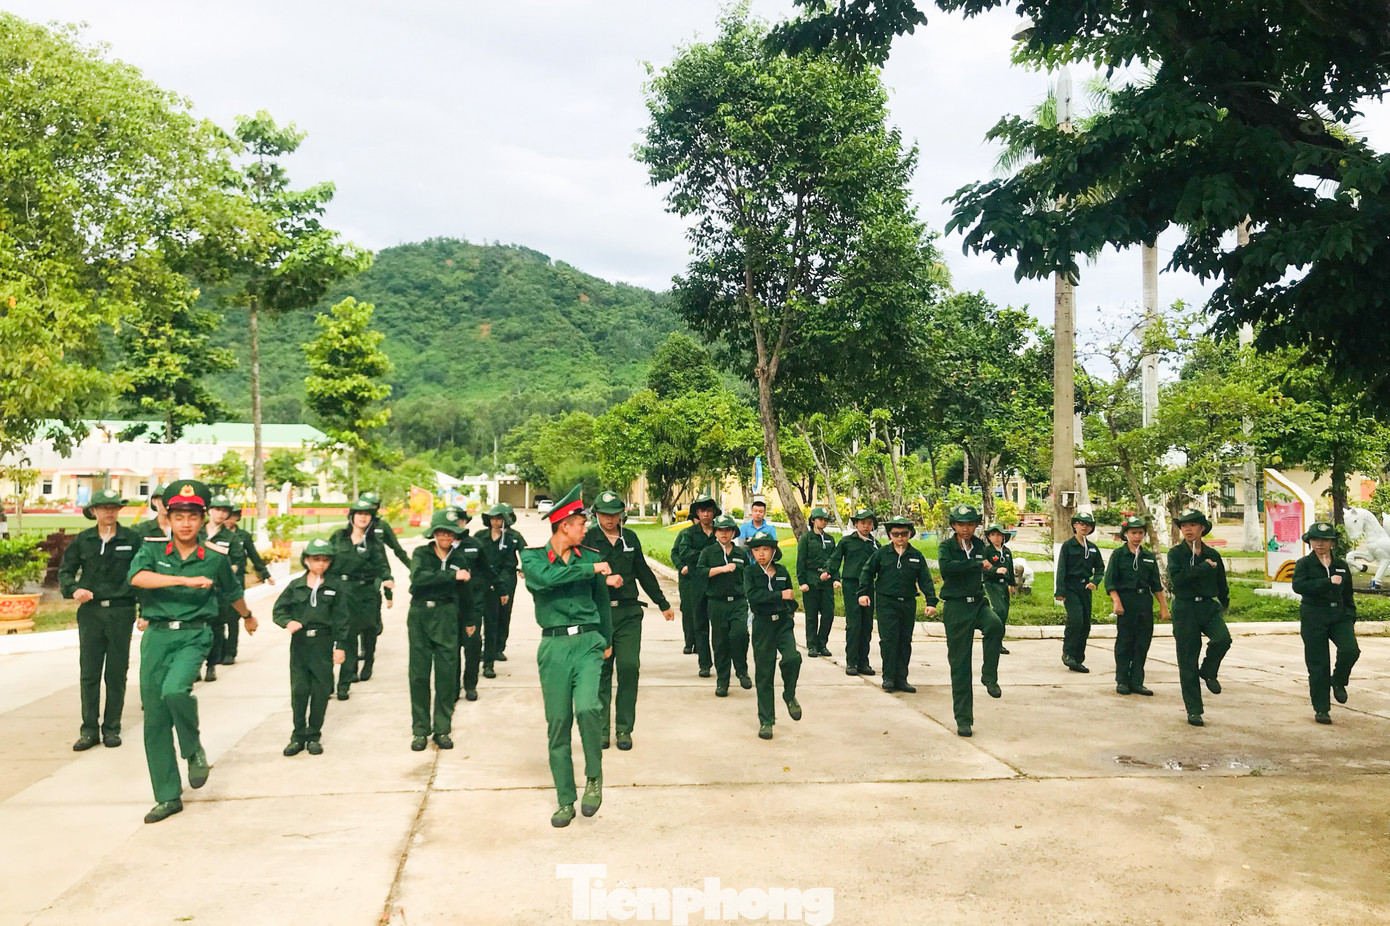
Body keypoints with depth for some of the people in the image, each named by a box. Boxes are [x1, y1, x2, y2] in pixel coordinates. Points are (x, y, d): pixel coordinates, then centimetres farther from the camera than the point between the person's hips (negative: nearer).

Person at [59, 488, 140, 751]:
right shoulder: (83, 540, 5)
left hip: (121, 612, -2)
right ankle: (89, 730, 11)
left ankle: (112, 728, 16)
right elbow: (66, 570, 13)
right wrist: (73, 589, -7)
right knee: (89, 673, 3)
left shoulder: (132, 539, -1)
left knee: (116, 674, 5)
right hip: (90, 612, 2)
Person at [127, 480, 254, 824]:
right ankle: (168, 796, 17)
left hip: (193, 636, -2)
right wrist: (186, 580, -27)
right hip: (156, 636, 2)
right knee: (155, 720, 4)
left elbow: (232, 592, 22)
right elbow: (138, 577, -19)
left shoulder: (215, 559, 3)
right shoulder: (152, 551, 3)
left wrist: (248, 616, 38)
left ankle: (194, 750, 0)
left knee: (175, 689, -30)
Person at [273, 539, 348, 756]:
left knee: (321, 690, 3)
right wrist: (288, 622, -15)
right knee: (299, 690, 2)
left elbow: (341, 619, 3)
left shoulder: (333, 588, 2)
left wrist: (340, 645, -1)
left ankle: (314, 736, 16)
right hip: (299, 642, 1)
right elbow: (278, 610, 7)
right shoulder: (295, 585, 4)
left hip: (323, 644, 0)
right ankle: (298, 736, 15)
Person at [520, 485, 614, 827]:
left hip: (588, 643, 1)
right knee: (558, 723, 2)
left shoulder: (589, 557, 10)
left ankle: (594, 776, 4)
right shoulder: (533, 557, 2)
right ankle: (565, 801, 15)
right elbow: (546, 577, -21)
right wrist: (592, 570, -16)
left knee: (587, 708, -21)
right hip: (554, 646, -1)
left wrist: (607, 641, 25)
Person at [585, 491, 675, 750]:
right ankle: (601, 729, 14)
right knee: (601, 671, 3)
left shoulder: (630, 538, 10)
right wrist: (605, 580, -21)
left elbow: (644, 573, 19)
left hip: (628, 613, 2)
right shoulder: (588, 539, 0)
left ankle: (624, 729, 6)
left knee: (629, 667, -5)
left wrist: (663, 604, 23)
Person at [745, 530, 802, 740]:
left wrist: (790, 613, 13)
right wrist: (780, 595, -21)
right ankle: (766, 721, 12)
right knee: (764, 674, 1)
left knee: (792, 658, -23)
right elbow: (751, 595, -20)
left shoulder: (782, 571, 7)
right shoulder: (750, 572, -2)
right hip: (763, 626, -2)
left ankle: (789, 695, 5)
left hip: (784, 623, 2)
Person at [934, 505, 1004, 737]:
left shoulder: (981, 546, 8)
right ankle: (963, 719, 9)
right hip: (956, 607, -2)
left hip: (979, 602, 2)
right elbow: (945, 567, -26)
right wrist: (977, 563, -27)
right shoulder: (947, 547, -4)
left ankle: (989, 676, -12)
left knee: (995, 625, -33)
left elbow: (992, 570, 15)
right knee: (960, 665, 0)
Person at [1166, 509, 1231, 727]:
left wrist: (1224, 602, 24)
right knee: (1187, 663, 0)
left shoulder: (1212, 555, 7)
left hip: (1208, 606, 2)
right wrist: (1204, 567, -15)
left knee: (1223, 639, -27)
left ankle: (1208, 672, 5)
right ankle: (1193, 710, 11)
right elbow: (1176, 578, -19)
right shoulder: (1176, 553, -2)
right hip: (1185, 609, -2)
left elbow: (1221, 583, 21)